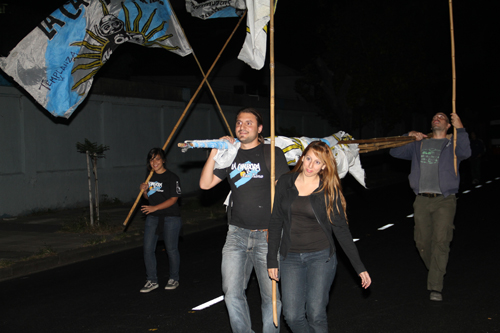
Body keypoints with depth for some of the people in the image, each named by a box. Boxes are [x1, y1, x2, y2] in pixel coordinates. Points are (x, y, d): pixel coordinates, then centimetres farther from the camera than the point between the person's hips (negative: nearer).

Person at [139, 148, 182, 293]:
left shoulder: (172, 177, -10)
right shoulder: (151, 177, 11)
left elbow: (173, 199, -15)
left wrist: (155, 208, -22)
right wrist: (144, 191, -2)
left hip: (170, 217, -6)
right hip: (152, 217, 6)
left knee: (171, 249, 3)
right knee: (148, 249, 1)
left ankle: (173, 279, 20)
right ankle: (152, 281, 11)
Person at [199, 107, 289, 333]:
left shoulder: (272, 153, -3)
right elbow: (205, 184, 5)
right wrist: (215, 151, -1)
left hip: (267, 234, -4)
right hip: (237, 232, 4)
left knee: (271, 295, 3)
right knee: (232, 293, 2)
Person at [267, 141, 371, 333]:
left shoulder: (329, 190, -3)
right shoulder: (285, 182, 2)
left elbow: (341, 229, 0)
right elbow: (276, 222, 7)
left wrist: (359, 267, -3)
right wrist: (272, 259, 5)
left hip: (321, 256, -2)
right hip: (290, 257, 2)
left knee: (315, 315, -7)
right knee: (292, 316, -5)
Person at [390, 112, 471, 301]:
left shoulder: (452, 144, 9)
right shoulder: (418, 145, 19)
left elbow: (465, 153, -12)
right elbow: (395, 152, 20)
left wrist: (460, 129, -15)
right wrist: (408, 136, 9)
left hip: (444, 201, -3)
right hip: (422, 200, 4)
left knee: (441, 240, -14)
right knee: (422, 242, 5)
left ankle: (435, 287, -13)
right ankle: (436, 271, 30)